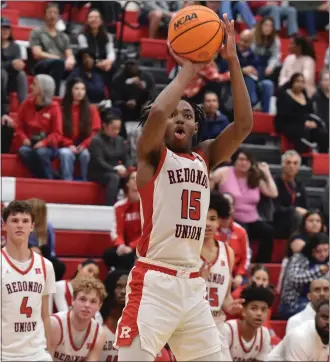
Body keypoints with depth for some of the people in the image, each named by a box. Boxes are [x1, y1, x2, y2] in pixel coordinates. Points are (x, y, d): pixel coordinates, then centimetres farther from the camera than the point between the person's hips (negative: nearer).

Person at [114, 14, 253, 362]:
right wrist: (187, 72, -8)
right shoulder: (152, 154, 0)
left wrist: (232, 62, -2)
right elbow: (156, 112, -21)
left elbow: (244, 124, 3)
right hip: (154, 282, -6)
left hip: (193, 284, 6)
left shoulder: (205, 157, 15)